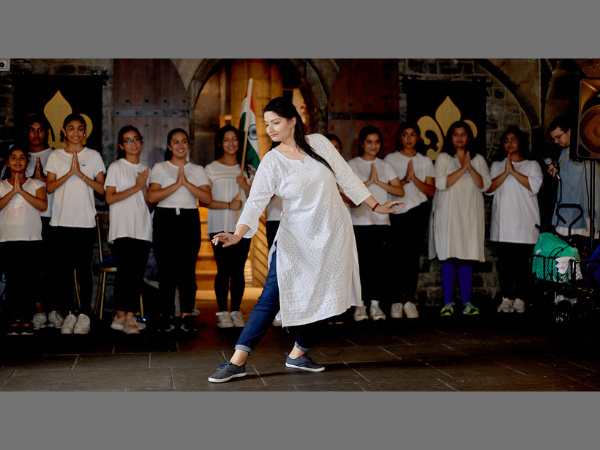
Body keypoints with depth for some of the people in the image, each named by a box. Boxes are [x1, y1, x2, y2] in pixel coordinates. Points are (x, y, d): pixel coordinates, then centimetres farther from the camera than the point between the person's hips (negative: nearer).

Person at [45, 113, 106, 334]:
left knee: (84, 269, -2)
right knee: (63, 268, 0)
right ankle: (69, 313, 10)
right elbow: (49, 187, 1)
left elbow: (102, 189, 0)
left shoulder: (93, 156, 8)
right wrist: (70, 173, -11)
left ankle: (84, 315, 4)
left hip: (85, 221, -1)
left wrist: (81, 174, -10)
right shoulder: (55, 156, 11)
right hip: (61, 221, 1)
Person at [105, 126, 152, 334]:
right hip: (123, 228, -5)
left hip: (143, 228, 5)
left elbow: (149, 202, 14)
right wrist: (136, 187, -8)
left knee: (138, 273, -1)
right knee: (125, 270, -12)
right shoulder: (116, 167, 4)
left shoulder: (145, 169, 18)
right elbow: (110, 198, -7)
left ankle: (130, 316, 0)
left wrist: (144, 186, -4)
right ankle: (120, 316, -8)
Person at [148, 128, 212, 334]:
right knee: (166, 270, -4)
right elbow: (152, 196, -6)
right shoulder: (160, 168, 9)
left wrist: (187, 183, -9)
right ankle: (167, 317, 2)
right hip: (165, 219, -1)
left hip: (189, 220, 1)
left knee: (188, 270, -3)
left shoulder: (197, 170, 14)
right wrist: (177, 184, -11)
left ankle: (186, 317, 2)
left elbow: (207, 198, -1)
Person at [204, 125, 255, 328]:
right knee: (224, 269, -6)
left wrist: (246, 186, -7)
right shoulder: (211, 169, 5)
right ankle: (223, 313, 1)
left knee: (238, 270, 2)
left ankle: (236, 312, 10)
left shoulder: (248, 170, 14)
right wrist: (228, 205, -15)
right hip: (220, 227, -3)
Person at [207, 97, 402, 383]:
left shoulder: (320, 143, -1)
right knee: (271, 297, -10)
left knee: (325, 299, 4)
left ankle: (298, 355, 20)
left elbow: (346, 177, 8)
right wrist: (238, 234, -32)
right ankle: (237, 362, -8)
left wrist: (375, 206, 13)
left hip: (333, 236, 3)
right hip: (295, 238, -2)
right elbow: (256, 201, -16)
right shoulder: (271, 162, -7)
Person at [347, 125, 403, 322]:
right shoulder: (352, 165, 6)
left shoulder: (384, 166, 15)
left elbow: (400, 191, 4)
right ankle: (360, 305, 2)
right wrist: (369, 181, -14)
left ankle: (375, 304, 6)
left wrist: (378, 182, -6)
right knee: (361, 264, -6)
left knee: (379, 265, -2)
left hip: (381, 221, 3)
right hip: (359, 222, -3)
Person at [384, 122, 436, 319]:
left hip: (419, 211, 1)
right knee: (399, 255, -5)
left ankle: (409, 300, 0)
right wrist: (405, 180, -14)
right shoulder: (390, 159, 9)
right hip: (397, 211, -1)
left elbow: (431, 191, 4)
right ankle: (398, 300, -1)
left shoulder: (425, 161, 12)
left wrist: (415, 179, -11)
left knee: (413, 255, -3)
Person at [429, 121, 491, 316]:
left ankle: (467, 302, 5)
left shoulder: (478, 159, 14)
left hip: (470, 214, 2)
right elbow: (441, 183, -8)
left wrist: (470, 167, -11)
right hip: (449, 214, -2)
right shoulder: (443, 158, 7)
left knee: (468, 258, 1)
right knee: (449, 258, -6)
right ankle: (448, 303, -1)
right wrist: (462, 169, -11)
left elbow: (485, 185, 2)